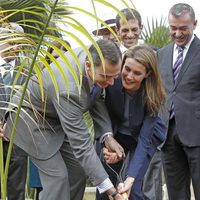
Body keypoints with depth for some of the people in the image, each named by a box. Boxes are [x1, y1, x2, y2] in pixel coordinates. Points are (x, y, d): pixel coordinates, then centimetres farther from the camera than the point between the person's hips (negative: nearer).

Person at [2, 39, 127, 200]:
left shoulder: (93, 55, -20)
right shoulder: (68, 89, -41)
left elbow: (94, 97, -1)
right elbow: (81, 144, -39)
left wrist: (107, 136, -15)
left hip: (57, 118, 8)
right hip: (32, 117, -8)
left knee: (78, 170, 3)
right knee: (57, 176, -14)